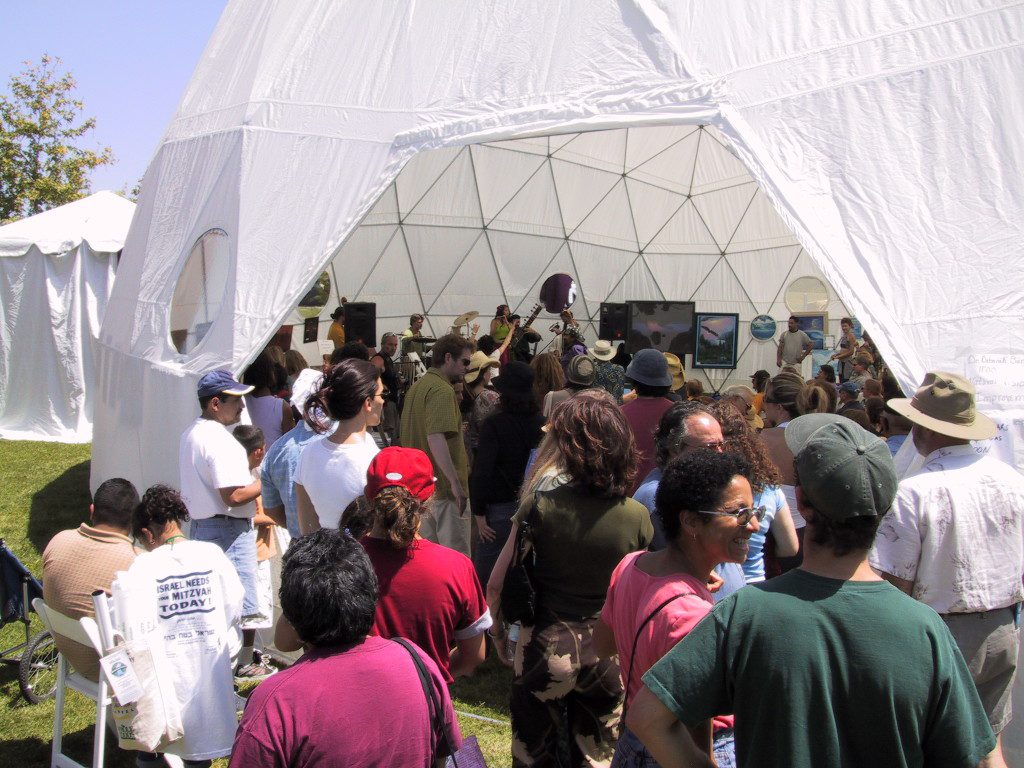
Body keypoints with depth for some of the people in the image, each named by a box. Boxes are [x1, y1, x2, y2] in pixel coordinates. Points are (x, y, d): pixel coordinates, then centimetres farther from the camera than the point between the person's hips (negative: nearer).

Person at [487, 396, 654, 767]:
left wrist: (499, 636, 5)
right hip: (608, 653, 2)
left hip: (544, 649, -2)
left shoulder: (540, 506, -16)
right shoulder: (637, 516, -11)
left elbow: (496, 585, -11)